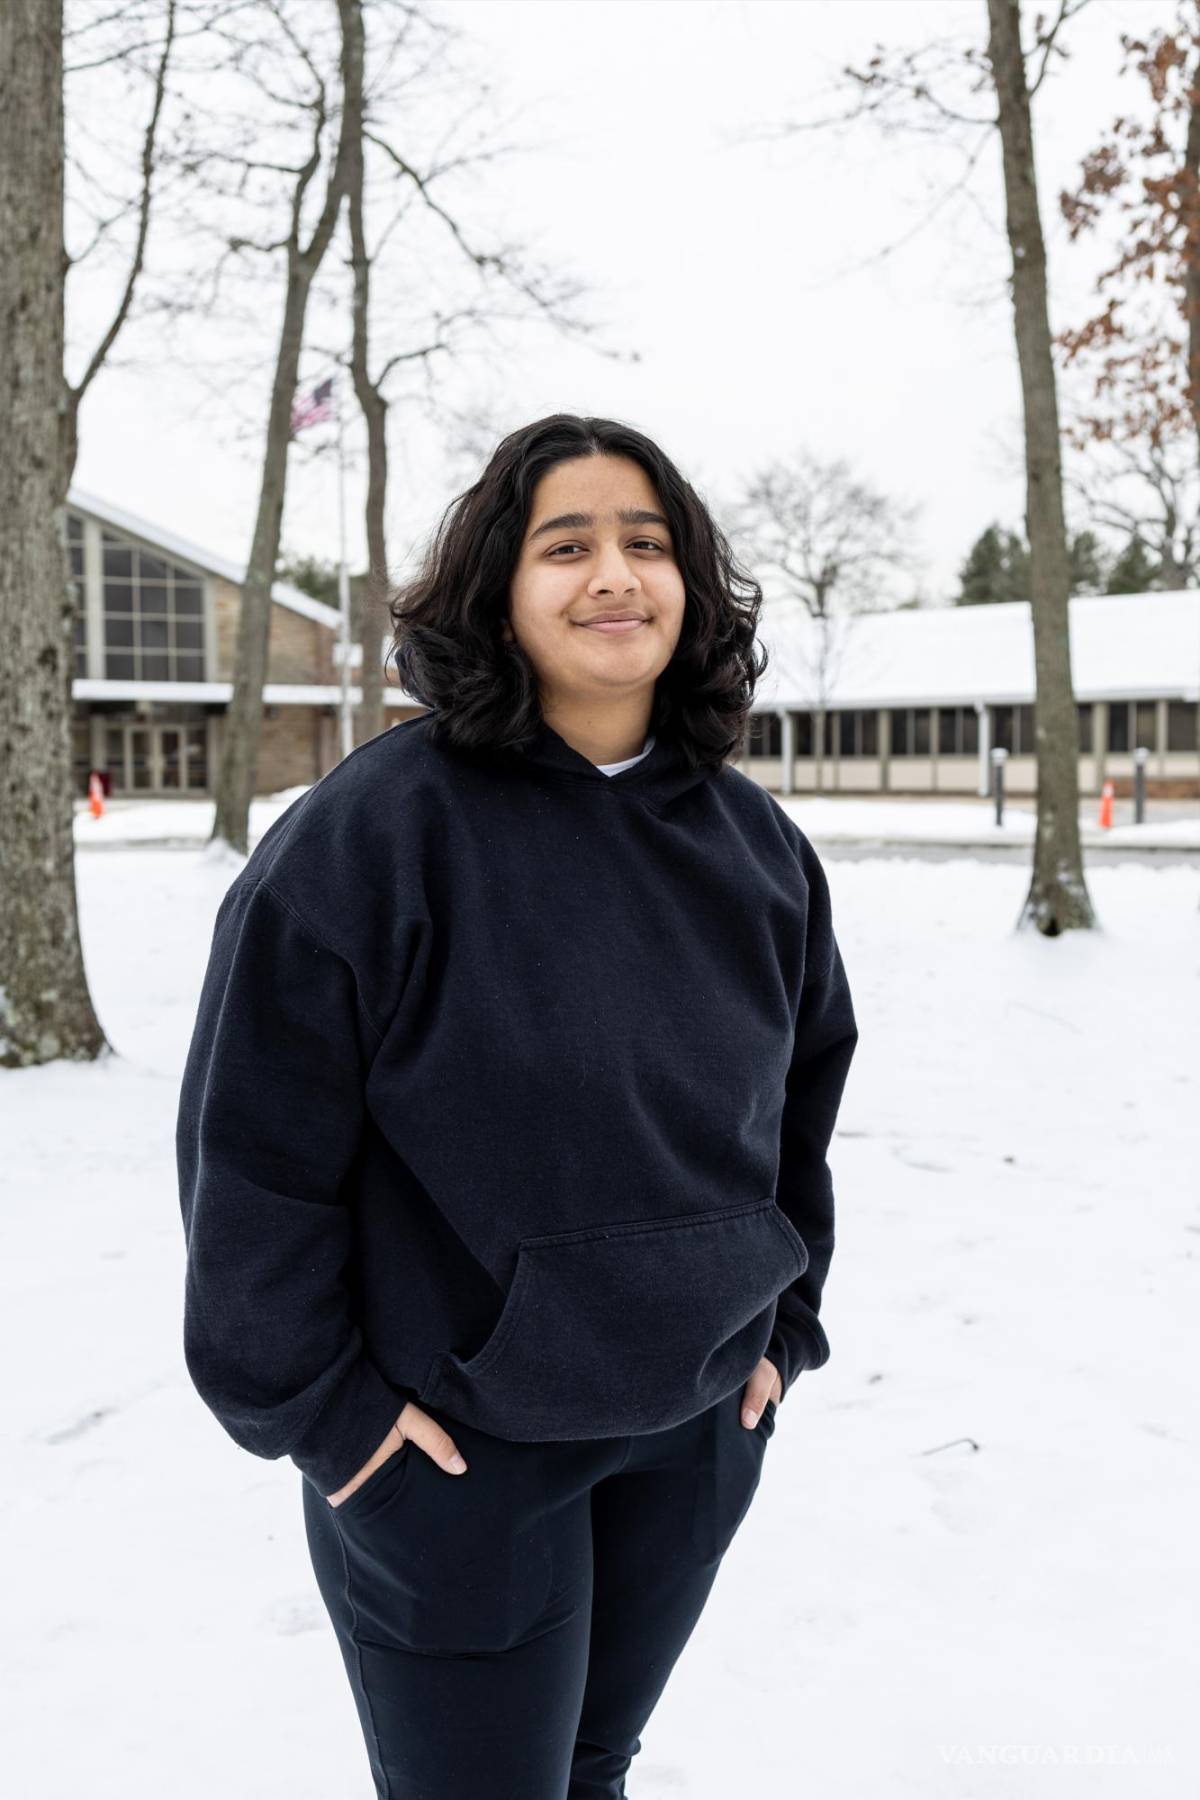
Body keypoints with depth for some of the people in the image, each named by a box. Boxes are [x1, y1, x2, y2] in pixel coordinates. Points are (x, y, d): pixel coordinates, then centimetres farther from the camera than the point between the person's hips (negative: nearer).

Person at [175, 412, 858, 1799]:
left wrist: (785, 1319, 11)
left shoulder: (754, 840, 1)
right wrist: (313, 1404, -12)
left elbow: (805, 1097, 13)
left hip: (701, 1425, 5)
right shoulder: (380, 823, -17)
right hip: (453, 1447, -5)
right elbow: (253, 1142, -15)